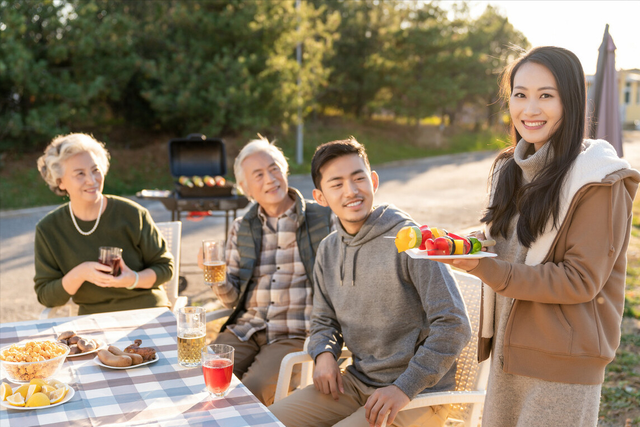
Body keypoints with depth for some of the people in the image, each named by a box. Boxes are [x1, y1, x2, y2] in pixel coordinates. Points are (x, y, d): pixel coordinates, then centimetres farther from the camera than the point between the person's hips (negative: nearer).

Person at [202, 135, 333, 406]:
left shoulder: (322, 219, 1)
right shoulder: (241, 229, 12)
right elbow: (232, 299, 13)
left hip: (296, 334, -4)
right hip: (246, 329, 4)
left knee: (250, 391, -25)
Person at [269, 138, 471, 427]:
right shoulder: (328, 251, 6)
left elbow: (453, 326, -18)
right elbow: (324, 321, 17)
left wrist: (404, 388, -20)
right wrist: (324, 353, -4)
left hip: (419, 395, -6)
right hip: (357, 382, 6)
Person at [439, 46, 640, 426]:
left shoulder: (601, 180, -14)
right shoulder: (511, 169, 9)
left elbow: (581, 280, -19)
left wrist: (487, 269, -25)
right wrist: (478, 247, -1)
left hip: (563, 367, -7)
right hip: (508, 352, 7)